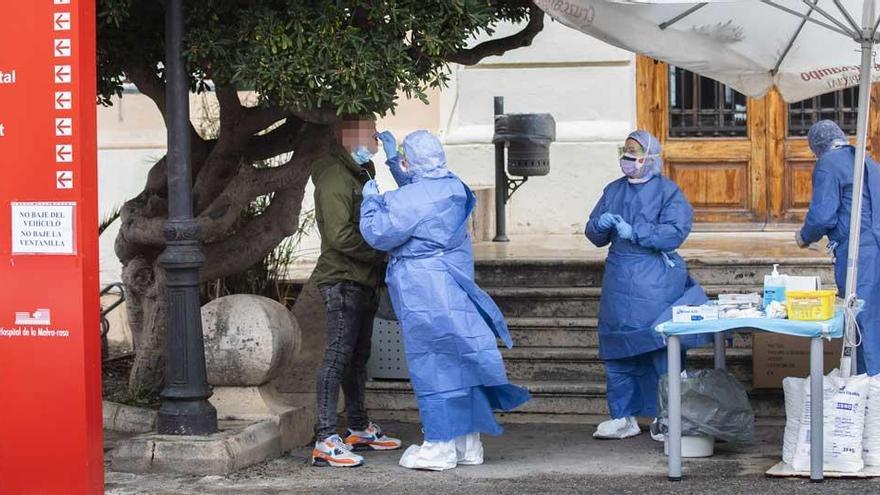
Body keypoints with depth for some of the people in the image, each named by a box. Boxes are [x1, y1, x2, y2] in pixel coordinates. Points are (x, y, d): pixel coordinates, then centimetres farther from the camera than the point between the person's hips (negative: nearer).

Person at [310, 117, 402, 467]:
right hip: (343, 280, -10)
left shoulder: (360, 175, 19)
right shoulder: (335, 179, -15)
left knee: (357, 357, 17)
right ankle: (325, 442, -14)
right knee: (337, 356, -12)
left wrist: (380, 261, 11)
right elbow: (340, 236, -22)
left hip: (363, 281, 10)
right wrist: (380, 255, -15)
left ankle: (360, 430, 28)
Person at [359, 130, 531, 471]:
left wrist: (371, 199, 0)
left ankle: (440, 447, 3)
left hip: (424, 296, -8)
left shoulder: (410, 199, -19)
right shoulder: (453, 187, 6)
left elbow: (378, 234, -14)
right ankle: (468, 443, 17)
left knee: (432, 365, -2)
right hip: (453, 287, 8)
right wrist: (391, 158, 25)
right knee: (459, 361, 11)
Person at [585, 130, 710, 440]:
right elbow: (595, 236, 15)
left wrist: (635, 232, -19)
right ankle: (623, 417, 15)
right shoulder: (613, 191, 15)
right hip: (619, 282, 6)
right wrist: (600, 224, -8)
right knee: (617, 350, 6)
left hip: (655, 284, -5)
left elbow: (675, 232, -14)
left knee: (659, 350, -6)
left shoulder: (667, 191, -2)